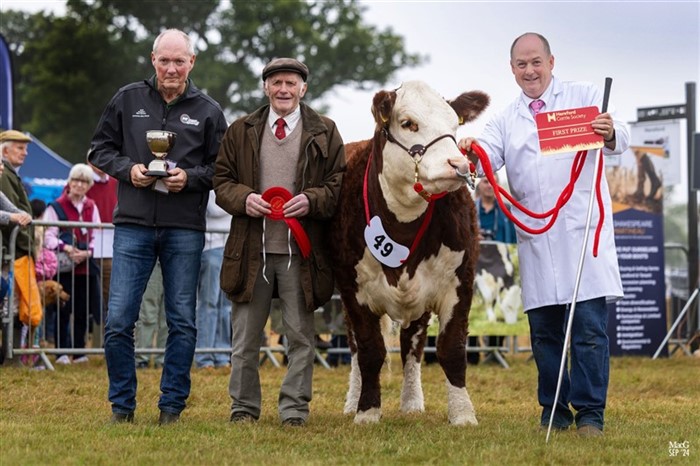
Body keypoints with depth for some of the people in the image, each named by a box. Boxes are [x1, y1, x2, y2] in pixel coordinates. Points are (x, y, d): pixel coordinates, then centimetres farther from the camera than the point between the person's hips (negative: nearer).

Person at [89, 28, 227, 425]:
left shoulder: (208, 110, 5)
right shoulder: (128, 99, 7)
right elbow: (100, 149, 11)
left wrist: (190, 178, -12)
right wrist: (128, 169, -7)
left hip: (185, 230, 0)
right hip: (133, 226, 0)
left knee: (183, 322, 4)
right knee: (119, 321, -3)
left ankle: (172, 407, 14)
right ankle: (122, 407, 10)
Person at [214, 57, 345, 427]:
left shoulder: (324, 133, 6)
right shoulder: (240, 131, 10)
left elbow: (339, 185, 4)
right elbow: (222, 180, 11)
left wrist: (311, 201, -15)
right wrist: (243, 199, -10)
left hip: (301, 251, -1)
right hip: (251, 248, 1)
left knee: (300, 335, 2)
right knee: (245, 336, 7)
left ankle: (294, 409, 11)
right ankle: (243, 407, 18)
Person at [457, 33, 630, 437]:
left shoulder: (584, 97, 7)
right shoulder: (507, 120, 17)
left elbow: (620, 138, -6)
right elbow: (489, 155, 0)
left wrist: (611, 133, -30)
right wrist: (471, 153, -23)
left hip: (583, 233, -4)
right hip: (535, 238, 4)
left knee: (589, 326, -7)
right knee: (544, 331, 7)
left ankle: (590, 415, -1)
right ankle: (554, 413, 16)